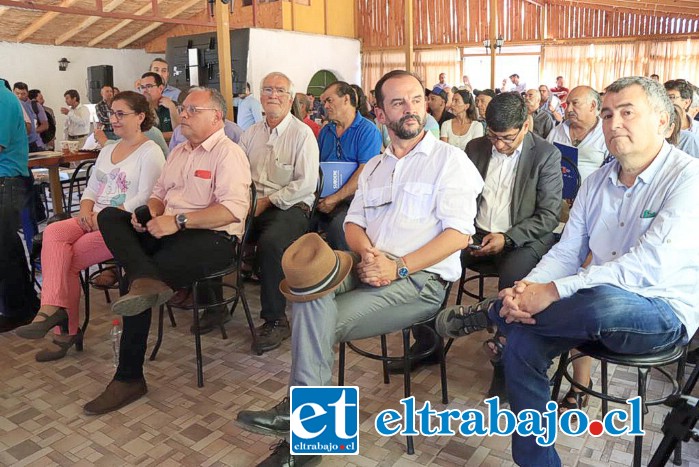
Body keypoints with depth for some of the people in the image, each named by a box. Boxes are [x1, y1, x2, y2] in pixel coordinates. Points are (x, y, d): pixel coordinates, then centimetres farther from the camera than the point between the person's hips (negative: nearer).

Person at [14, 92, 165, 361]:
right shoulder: (108, 150, 22)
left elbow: (146, 198, -15)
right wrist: (86, 209, -1)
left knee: (62, 257, -21)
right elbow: (91, 189, 21)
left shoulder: (150, 152, -5)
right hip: (95, 220, 7)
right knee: (53, 233, -21)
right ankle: (60, 319, -22)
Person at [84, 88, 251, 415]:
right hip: (167, 231, 9)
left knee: (140, 284, -24)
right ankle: (147, 279, -37)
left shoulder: (228, 153, -7)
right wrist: (151, 213, -1)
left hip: (211, 237, -8)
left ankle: (129, 378, -9)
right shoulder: (178, 152, 21)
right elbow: (159, 193, 24)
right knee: (109, 216, -10)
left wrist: (178, 220, -24)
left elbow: (234, 209, -20)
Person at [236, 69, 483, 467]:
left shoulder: (449, 160, 1)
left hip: (422, 279, -5)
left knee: (321, 322, -24)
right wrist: (367, 253, -10)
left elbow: (459, 233, -10)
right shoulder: (373, 168, 21)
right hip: (372, 268, 5)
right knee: (315, 282, -27)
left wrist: (399, 267, -20)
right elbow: (354, 223, 14)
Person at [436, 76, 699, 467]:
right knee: (522, 341, -14)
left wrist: (554, 291, -31)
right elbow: (566, 253, 4)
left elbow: (652, 264, -27)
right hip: (598, 305, 6)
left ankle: (486, 315, -12)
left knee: (603, 300, -38)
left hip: (665, 314, -6)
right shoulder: (597, 182, 7)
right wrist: (527, 291, -18)